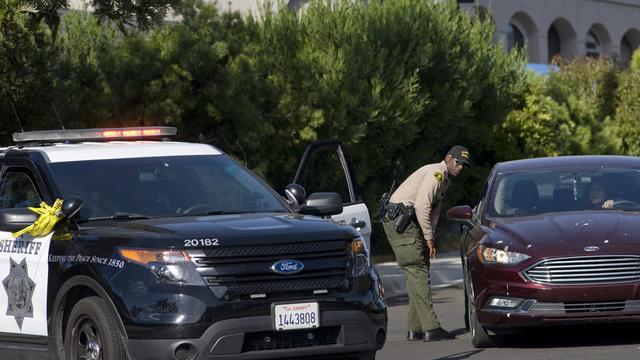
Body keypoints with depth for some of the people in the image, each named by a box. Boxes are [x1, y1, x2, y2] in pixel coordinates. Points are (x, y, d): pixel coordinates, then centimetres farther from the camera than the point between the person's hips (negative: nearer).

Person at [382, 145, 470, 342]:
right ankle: (431, 328, -20)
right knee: (417, 273, -15)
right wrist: (429, 238, -16)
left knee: (417, 274, 10)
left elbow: (433, 211, 21)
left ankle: (415, 329, 11)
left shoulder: (445, 180, 21)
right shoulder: (436, 172, -12)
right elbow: (422, 206, -21)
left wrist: (430, 237, 7)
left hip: (409, 222, 11)